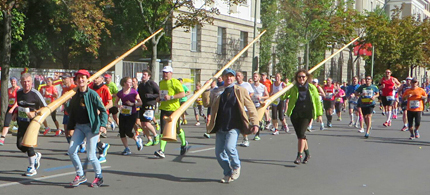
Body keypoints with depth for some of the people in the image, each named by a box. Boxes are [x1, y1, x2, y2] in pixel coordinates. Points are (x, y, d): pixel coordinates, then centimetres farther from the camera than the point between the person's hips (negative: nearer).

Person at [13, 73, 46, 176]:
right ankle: (36, 156, 33)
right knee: (20, 145, 5)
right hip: (21, 122, 7)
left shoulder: (35, 94, -14)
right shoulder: (18, 93, 5)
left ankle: (32, 168, 8)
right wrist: (15, 114, 9)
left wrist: (34, 113, -21)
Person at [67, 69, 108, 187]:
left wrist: (102, 125, -21)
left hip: (92, 126, -6)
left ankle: (99, 177, 15)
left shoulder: (92, 94, -10)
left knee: (90, 155, -8)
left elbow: (103, 110, -10)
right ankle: (80, 176, 14)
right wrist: (70, 126, 12)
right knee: (71, 151, -3)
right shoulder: (75, 96, 7)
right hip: (79, 126, 6)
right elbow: (70, 111, 20)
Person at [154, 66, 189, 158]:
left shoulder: (175, 82, -8)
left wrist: (171, 97, -23)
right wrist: (159, 98, 10)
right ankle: (161, 151, -14)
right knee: (164, 130, -7)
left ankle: (184, 144, 37)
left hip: (174, 109, -5)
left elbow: (183, 94, -15)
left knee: (177, 129, 9)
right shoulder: (161, 82, 15)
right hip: (164, 109, 5)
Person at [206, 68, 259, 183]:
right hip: (220, 128, 4)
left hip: (234, 127, -4)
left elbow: (251, 108, 3)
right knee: (219, 153, 2)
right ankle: (228, 174, 25)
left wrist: (255, 123, -4)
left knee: (229, 147, -25)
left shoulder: (240, 91, 4)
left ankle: (236, 167, 5)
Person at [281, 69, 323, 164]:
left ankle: (299, 156, -16)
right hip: (295, 114, 2)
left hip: (306, 114, -2)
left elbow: (317, 100, 11)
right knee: (300, 135, 9)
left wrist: (319, 114, 10)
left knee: (301, 133, -18)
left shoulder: (312, 88, 2)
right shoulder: (293, 87, 2)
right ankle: (307, 154, 28)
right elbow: (283, 97, -1)